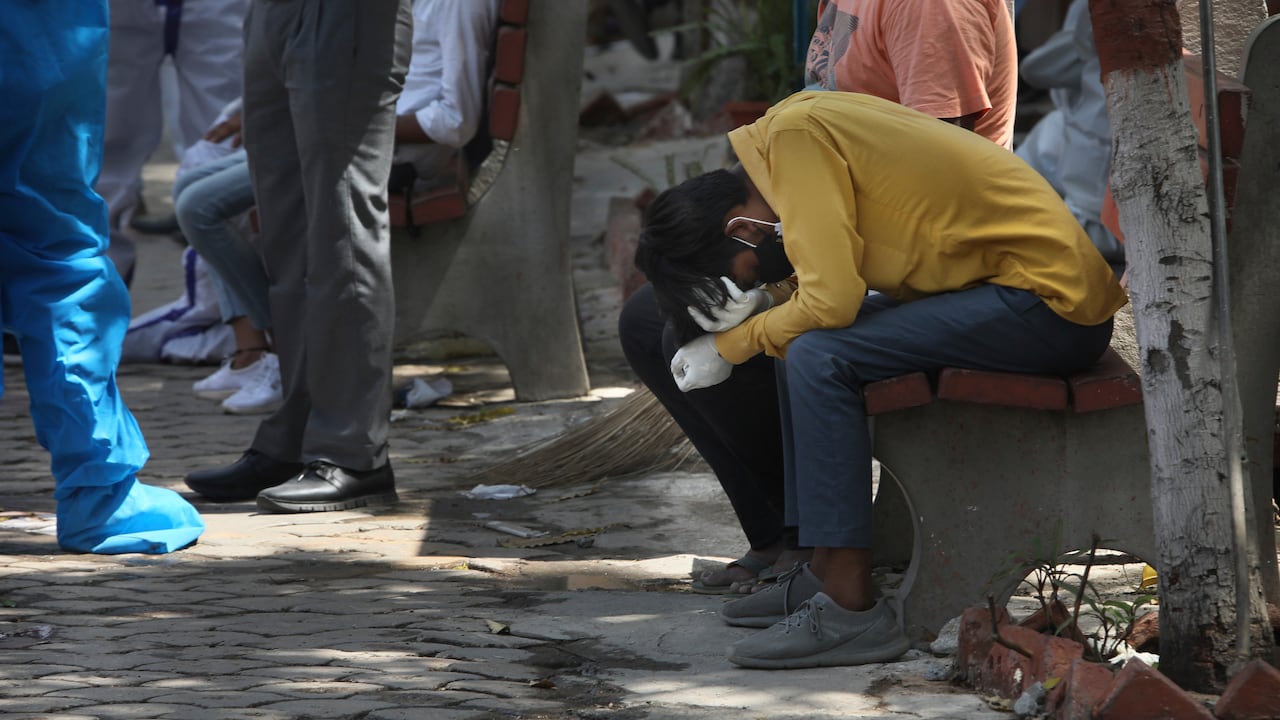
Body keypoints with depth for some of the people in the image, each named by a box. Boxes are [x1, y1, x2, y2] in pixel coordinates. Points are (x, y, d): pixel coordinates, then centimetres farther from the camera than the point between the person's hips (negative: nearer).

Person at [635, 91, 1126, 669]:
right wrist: (746, 327, -3)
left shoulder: (795, 134, -16)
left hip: (1053, 302, -10)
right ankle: (826, 573, 12)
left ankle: (852, 612, -17)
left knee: (818, 356, -18)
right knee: (799, 342, 11)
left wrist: (731, 345, -7)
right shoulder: (808, 126, 12)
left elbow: (831, 300, -22)